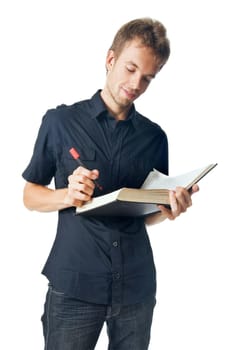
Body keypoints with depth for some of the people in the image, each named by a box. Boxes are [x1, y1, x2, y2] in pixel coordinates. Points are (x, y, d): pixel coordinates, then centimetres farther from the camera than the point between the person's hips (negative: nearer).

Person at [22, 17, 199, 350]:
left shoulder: (155, 136, 6)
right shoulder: (60, 121, -2)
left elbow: (148, 214, 12)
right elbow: (30, 196, 3)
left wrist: (170, 210, -10)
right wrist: (68, 196, -16)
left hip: (137, 285, 3)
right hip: (74, 284, -2)